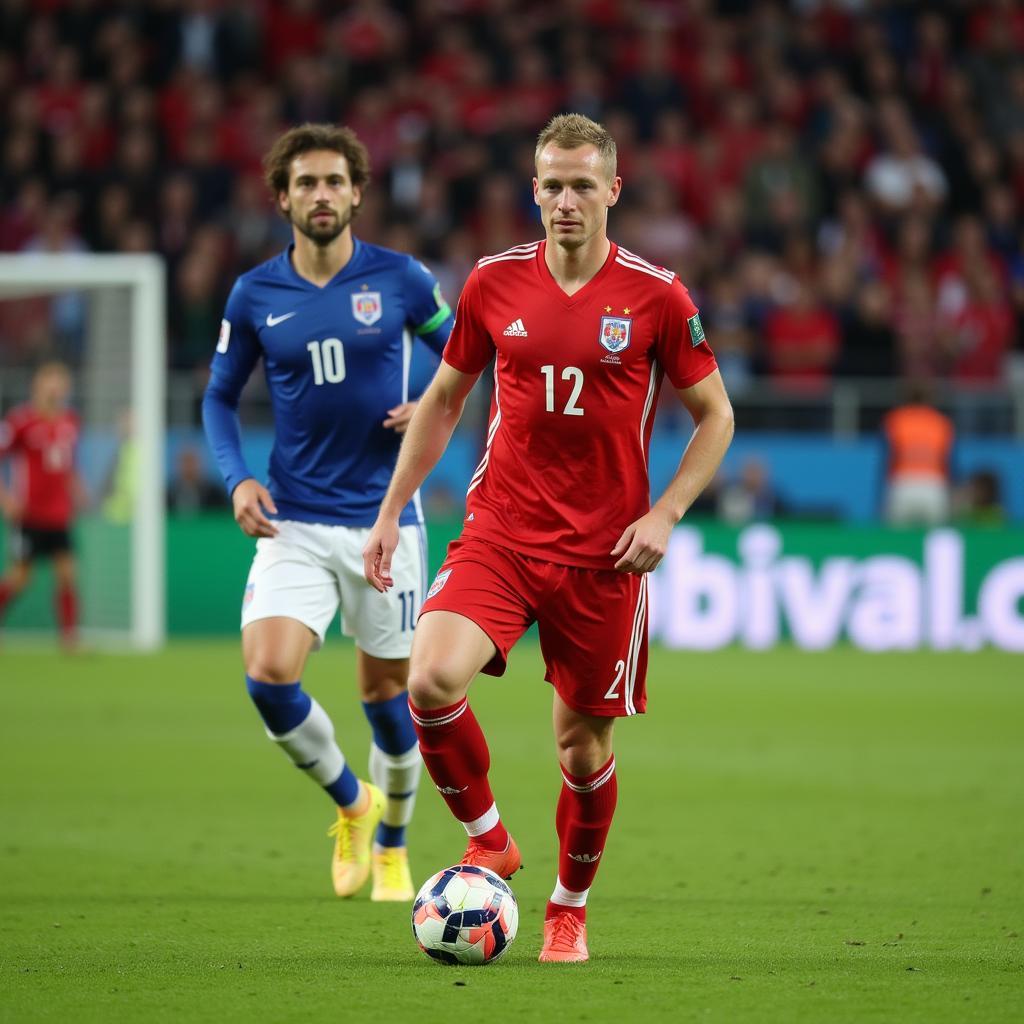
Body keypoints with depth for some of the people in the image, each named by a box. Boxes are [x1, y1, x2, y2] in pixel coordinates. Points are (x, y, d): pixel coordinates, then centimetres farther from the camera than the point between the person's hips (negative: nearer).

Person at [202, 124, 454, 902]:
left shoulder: (400, 280, -3)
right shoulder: (254, 296, 2)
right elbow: (220, 397, 13)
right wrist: (238, 478, -3)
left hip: (384, 520, -1)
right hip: (294, 523, 1)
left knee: (387, 692, 7)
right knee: (268, 674, -17)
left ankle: (391, 846, 32)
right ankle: (351, 803, 10)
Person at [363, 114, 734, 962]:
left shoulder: (655, 295, -5)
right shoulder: (495, 283, 1)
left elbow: (714, 416, 4)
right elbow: (442, 400, 14)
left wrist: (664, 514, -9)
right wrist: (390, 513, 10)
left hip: (604, 555, -1)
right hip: (498, 534, 1)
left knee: (584, 739, 4)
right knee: (432, 679, -23)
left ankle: (570, 907, 28)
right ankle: (487, 837, 2)